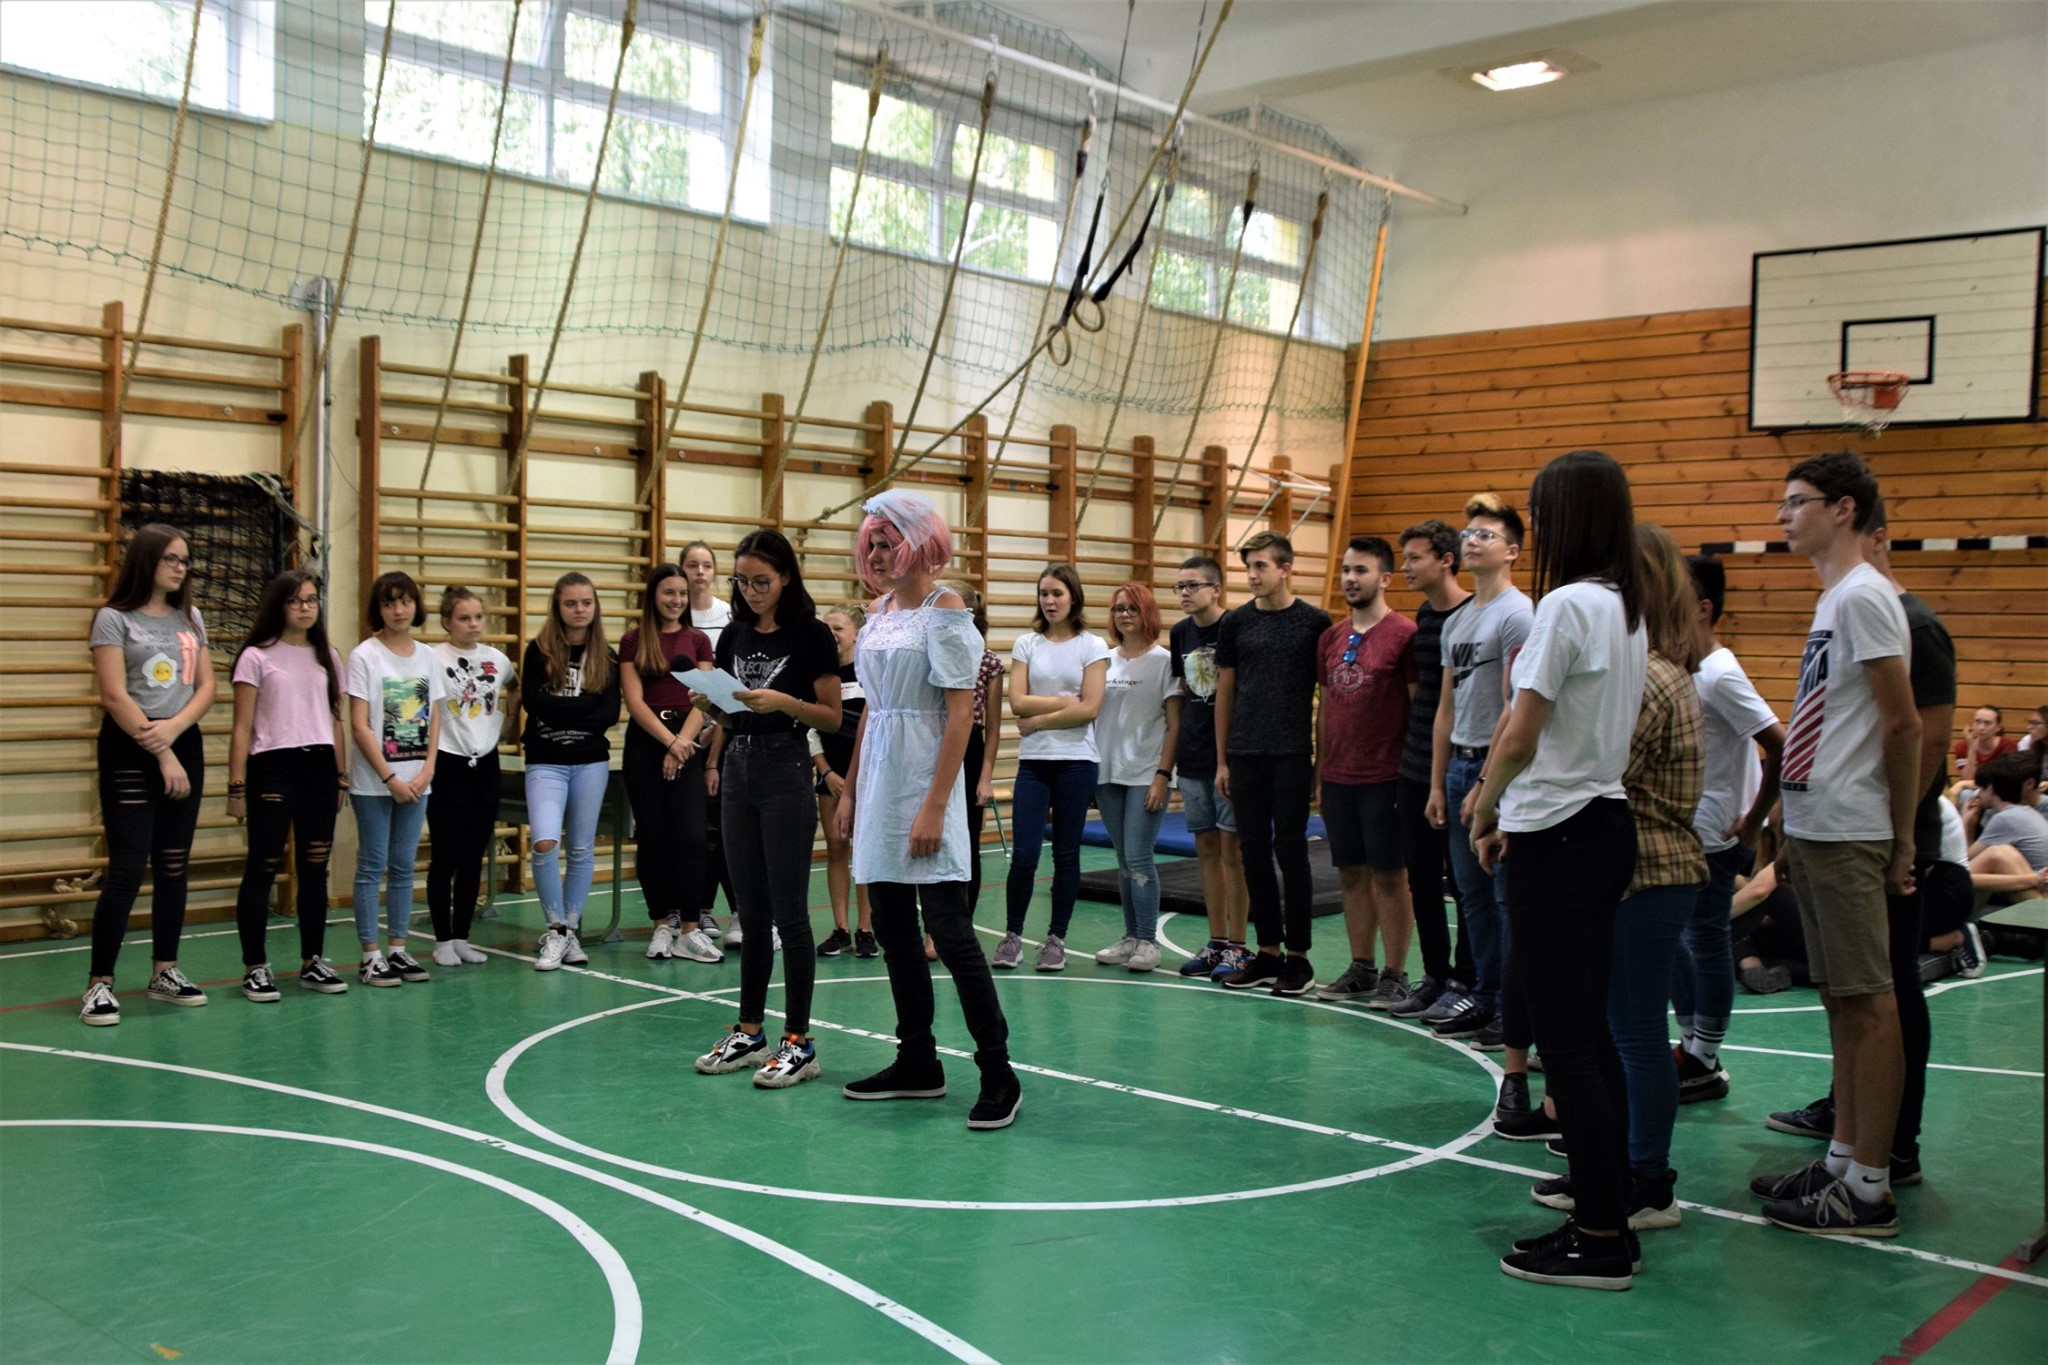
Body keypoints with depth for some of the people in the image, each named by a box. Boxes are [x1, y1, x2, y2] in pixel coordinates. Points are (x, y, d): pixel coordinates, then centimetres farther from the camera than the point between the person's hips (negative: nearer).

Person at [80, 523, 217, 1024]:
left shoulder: (190, 619, 12)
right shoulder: (114, 619, -5)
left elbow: (206, 687, 8)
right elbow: (115, 696, -12)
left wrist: (172, 728, -11)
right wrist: (160, 754, -14)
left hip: (185, 746, 6)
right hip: (130, 751, -6)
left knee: (173, 867, 9)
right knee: (127, 870, -9)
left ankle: (165, 972, 19)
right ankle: (99, 984, -3)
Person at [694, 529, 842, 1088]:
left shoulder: (811, 635, -7)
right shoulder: (735, 635, 10)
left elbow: (832, 717, -7)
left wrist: (782, 702, -21)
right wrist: (714, 763, -2)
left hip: (786, 774, -6)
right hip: (738, 773, 6)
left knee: (788, 913, -4)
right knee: (750, 912, 11)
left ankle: (799, 1042, 3)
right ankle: (750, 1032, 19)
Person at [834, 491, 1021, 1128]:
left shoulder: (944, 610, -9)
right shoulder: (879, 610, 13)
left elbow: (960, 714, -14)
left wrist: (935, 806, -20)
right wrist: (850, 790, 15)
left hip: (924, 784, -8)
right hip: (878, 787, 8)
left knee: (949, 929, -9)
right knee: (893, 931, 10)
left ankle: (998, 1074, -2)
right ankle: (918, 1063, 20)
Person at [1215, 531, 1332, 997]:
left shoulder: (1315, 622, -2)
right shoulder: (1236, 623, 7)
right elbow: (1224, 692, 11)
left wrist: (1325, 756, -3)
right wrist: (1221, 759, 8)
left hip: (1292, 755, -4)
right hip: (1245, 757, 4)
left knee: (1290, 851, -1)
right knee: (1254, 853, 7)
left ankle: (1298, 958, 9)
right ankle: (1268, 953, 17)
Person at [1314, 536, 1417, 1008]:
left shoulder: (1404, 634, -8)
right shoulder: (1331, 638, 11)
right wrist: (1322, 774, 14)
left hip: (1385, 778, -6)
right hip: (1338, 778, 6)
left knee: (1389, 876, 1)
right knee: (1352, 874, 12)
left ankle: (1394, 975, 9)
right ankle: (1360, 969, 22)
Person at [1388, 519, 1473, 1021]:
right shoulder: (1422, 616, 11)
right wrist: (1412, 749, 16)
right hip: (1416, 770, 8)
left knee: (1463, 882, 3)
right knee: (1422, 879, 12)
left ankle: (1463, 983, 13)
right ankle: (1434, 976, 23)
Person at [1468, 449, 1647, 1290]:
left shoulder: (1567, 604, -16)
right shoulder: (1628, 608, 11)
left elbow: (1520, 738, -16)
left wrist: (1483, 818, -1)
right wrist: (1514, 812, 11)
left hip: (1559, 838, -9)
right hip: (1606, 822, 9)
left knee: (1565, 1040, -3)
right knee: (1587, 1033, 15)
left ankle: (1599, 1241, 3)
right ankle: (1608, 1213, 23)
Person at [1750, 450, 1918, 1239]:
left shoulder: (1863, 596, -12)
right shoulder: (1834, 599, 17)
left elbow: (1901, 722, -15)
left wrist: (1902, 840, -13)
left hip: (1848, 836, -10)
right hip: (1816, 829, 10)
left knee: (1868, 1001, -5)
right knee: (1840, 999, 14)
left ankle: (1869, 1187, 1)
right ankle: (1843, 1161, 22)